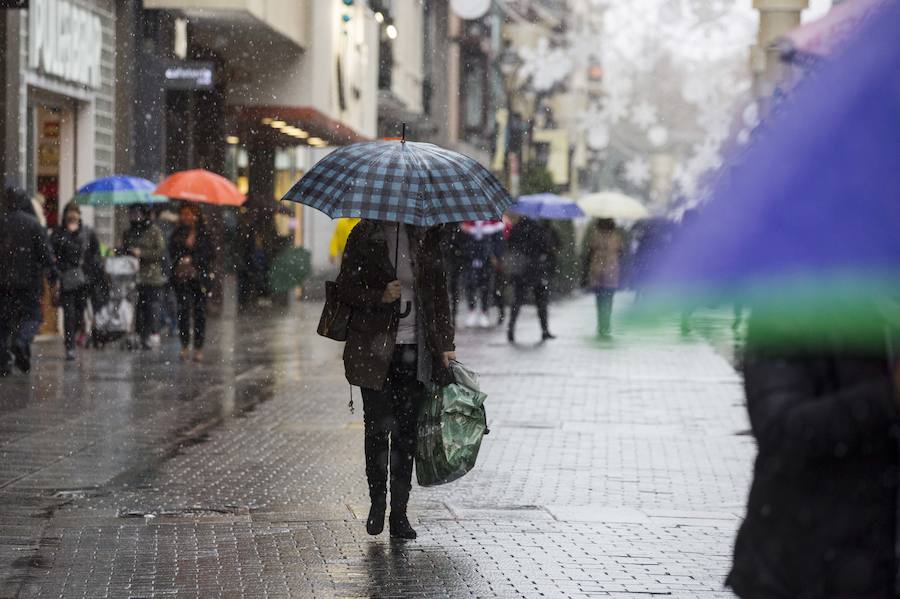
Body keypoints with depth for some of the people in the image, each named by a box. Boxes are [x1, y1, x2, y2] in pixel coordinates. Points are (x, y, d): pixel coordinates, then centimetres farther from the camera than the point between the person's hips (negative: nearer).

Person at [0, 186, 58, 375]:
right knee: (32, 315, 6)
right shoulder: (33, 224, -5)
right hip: (28, 281, -2)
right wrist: (53, 278, -1)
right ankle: (21, 342, -23)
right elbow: (46, 252, -6)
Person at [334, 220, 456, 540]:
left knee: (406, 430, 2)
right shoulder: (364, 235, -1)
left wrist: (445, 343, 6)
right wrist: (381, 296, -17)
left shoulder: (427, 234, 6)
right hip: (375, 348, -2)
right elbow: (345, 287, 1)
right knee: (378, 426, 0)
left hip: (415, 348, 2)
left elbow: (439, 290, 11)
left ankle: (399, 513, 7)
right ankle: (377, 503, 19)